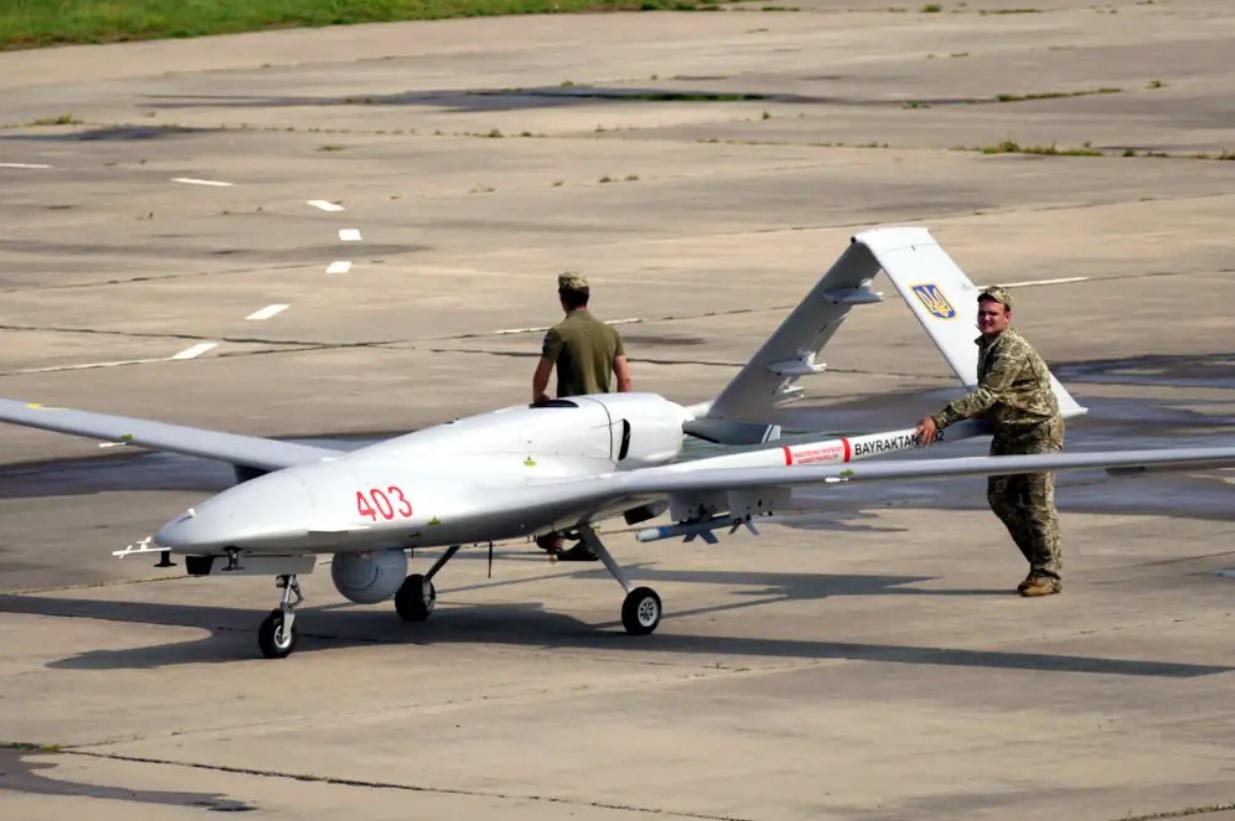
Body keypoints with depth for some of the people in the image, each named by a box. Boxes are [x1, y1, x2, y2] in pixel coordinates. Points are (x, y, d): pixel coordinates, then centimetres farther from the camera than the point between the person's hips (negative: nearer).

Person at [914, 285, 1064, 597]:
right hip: (1007, 431, 10)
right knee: (1000, 497, 7)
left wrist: (939, 420, -32)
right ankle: (1039, 563, 16)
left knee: (1037, 502, -8)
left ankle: (1048, 574, 0)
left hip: (1038, 431, -10)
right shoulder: (985, 346, 8)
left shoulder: (1013, 351, -24)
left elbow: (986, 395, -30)